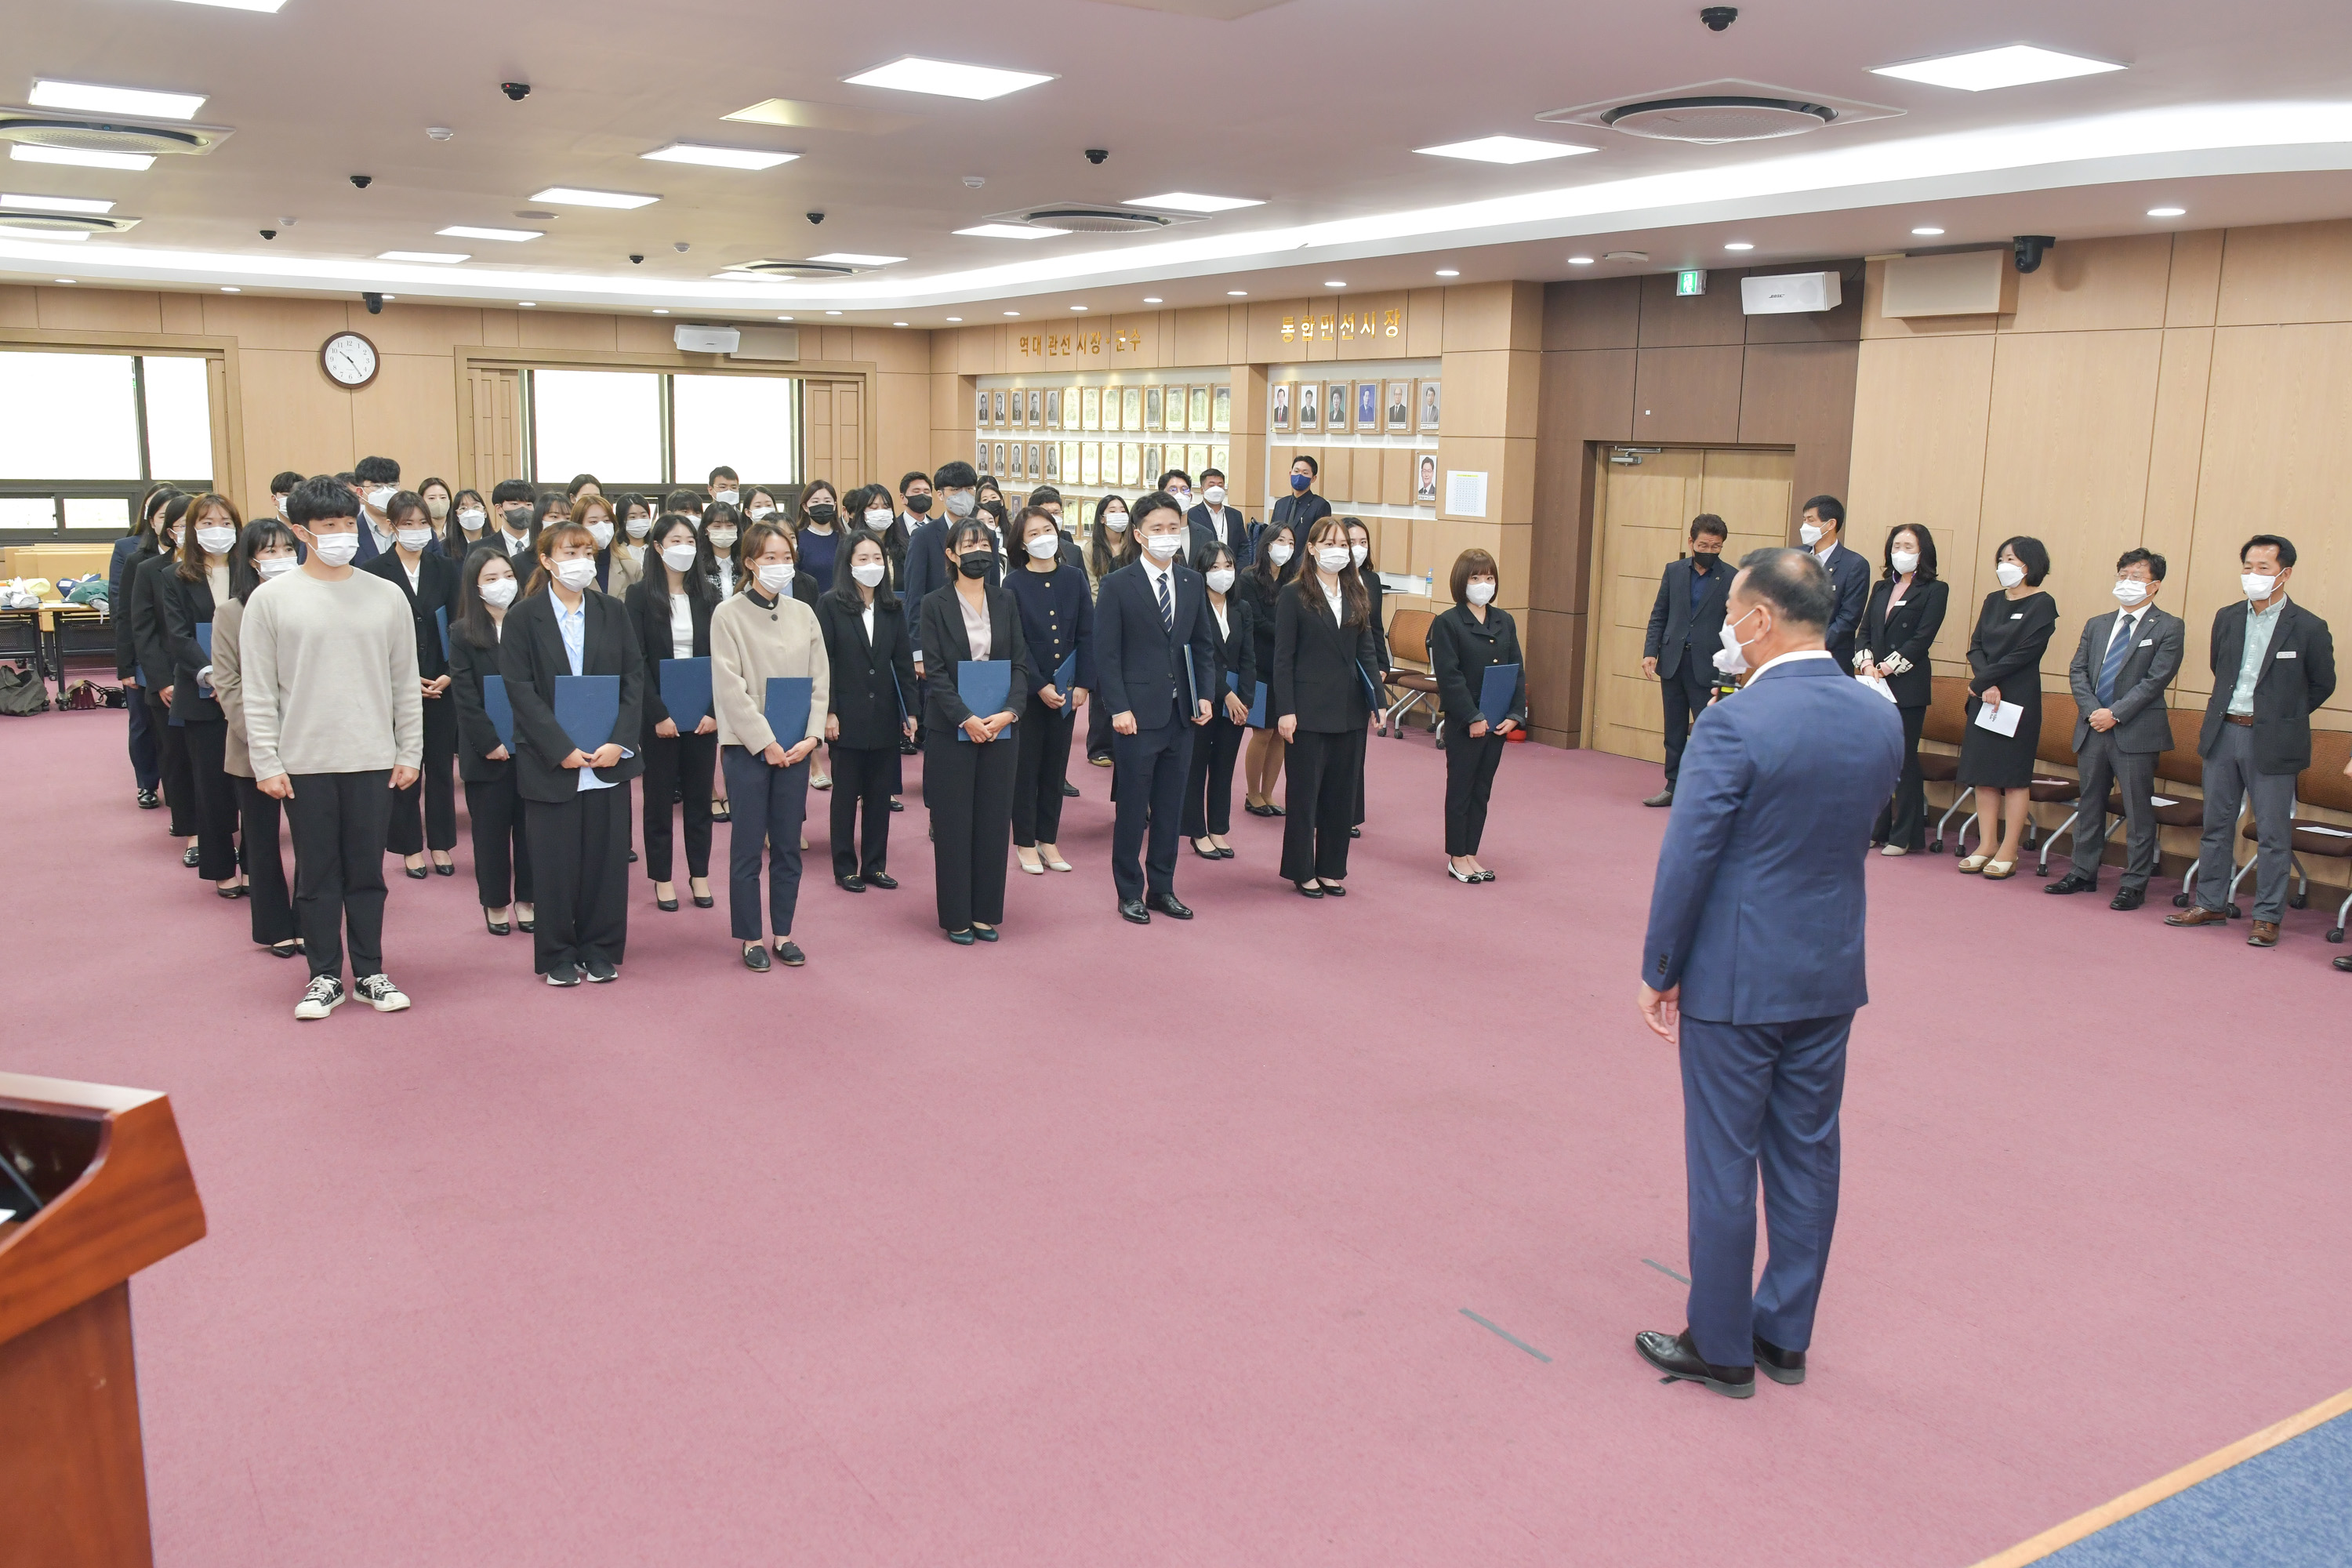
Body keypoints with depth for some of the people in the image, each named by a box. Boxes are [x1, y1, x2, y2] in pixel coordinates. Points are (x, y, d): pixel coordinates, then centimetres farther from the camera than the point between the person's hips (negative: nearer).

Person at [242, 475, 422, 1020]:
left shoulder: (387, 596, 4)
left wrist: (410, 752, 4)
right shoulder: (271, 599, -1)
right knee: (316, 875, 7)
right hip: (304, 762, -1)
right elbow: (258, 692, -1)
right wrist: (266, 763, -5)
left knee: (367, 872, 9)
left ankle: (370, 973, 21)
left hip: (373, 760, 1)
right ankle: (325, 976, 19)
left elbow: (406, 683, 7)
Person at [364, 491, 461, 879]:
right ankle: (410, 847, 13)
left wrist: (449, 675, -8)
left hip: (442, 683, 2)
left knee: (440, 764, 7)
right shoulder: (374, 571, -2)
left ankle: (441, 845, 17)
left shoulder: (445, 568, 5)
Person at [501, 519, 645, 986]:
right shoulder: (523, 618, 0)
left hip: (609, 756, 2)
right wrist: (561, 749, -14)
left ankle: (601, 951, 17)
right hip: (551, 763, -2)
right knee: (555, 860, 3)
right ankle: (558, 956, 16)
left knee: (607, 855, 5)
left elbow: (634, 679, 4)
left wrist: (620, 742, -9)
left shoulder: (613, 612, 8)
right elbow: (520, 689, -6)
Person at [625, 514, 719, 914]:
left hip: (703, 713, 3)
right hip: (659, 713, -3)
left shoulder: (706, 596, 5)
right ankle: (662, 878, 15)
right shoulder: (640, 595, -4)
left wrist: (715, 711, -7)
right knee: (659, 796, 6)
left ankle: (699, 875, 19)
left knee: (699, 795, 9)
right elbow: (636, 660, -9)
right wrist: (658, 715, -15)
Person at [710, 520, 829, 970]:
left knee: (788, 845, 9)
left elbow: (820, 681, 6)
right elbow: (730, 687, -9)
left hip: (795, 747, 4)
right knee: (747, 846, 3)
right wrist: (765, 742, -14)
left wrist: (810, 737, -6)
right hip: (747, 745, -4)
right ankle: (750, 938, 13)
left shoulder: (803, 614, 8)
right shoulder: (728, 615, -4)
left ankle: (783, 933, 20)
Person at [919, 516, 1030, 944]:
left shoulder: (1005, 603, 8)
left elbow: (1020, 664, 4)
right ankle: (956, 917, 11)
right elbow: (935, 671, -7)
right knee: (953, 824, 2)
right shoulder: (935, 605, -2)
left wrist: (1009, 712, -13)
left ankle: (985, 912, 16)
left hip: (1000, 726, 3)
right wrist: (966, 718, -18)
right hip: (951, 728, -3)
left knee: (994, 821, 6)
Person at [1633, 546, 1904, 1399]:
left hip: (1736, 978, -6)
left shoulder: (1735, 724, -20)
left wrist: (1659, 971, -6)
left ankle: (1721, 1347, 19)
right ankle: (1786, 1335, 29)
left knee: (1724, 1164, 6)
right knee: (1807, 1155, 16)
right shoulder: (1881, 719, 0)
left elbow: (1687, 859, -17)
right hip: (1832, 975, 6)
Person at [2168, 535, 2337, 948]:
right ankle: (2211, 905, 22)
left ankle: (2267, 917, 9)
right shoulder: (2227, 619, 7)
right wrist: (2224, 712, 16)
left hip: (2272, 743, -5)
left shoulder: (2308, 628, -7)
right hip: (2223, 732, 5)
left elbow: (2322, 684, 4)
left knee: (2273, 833, 1)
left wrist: (2284, 717, 7)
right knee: (2216, 824, 12)